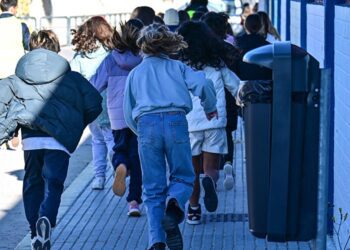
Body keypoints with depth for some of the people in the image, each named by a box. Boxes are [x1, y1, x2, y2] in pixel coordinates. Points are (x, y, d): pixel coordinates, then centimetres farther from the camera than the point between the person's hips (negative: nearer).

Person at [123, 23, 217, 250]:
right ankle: (173, 208, -22)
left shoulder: (135, 73, 23)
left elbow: (128, 113, 21)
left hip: (146, 123, 1)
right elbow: (203, 84, 0)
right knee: (183, 177, 12)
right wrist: (211, 108, 17)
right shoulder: (177, 67, 18)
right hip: (175, 121, -1)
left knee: (153, 188, 7)